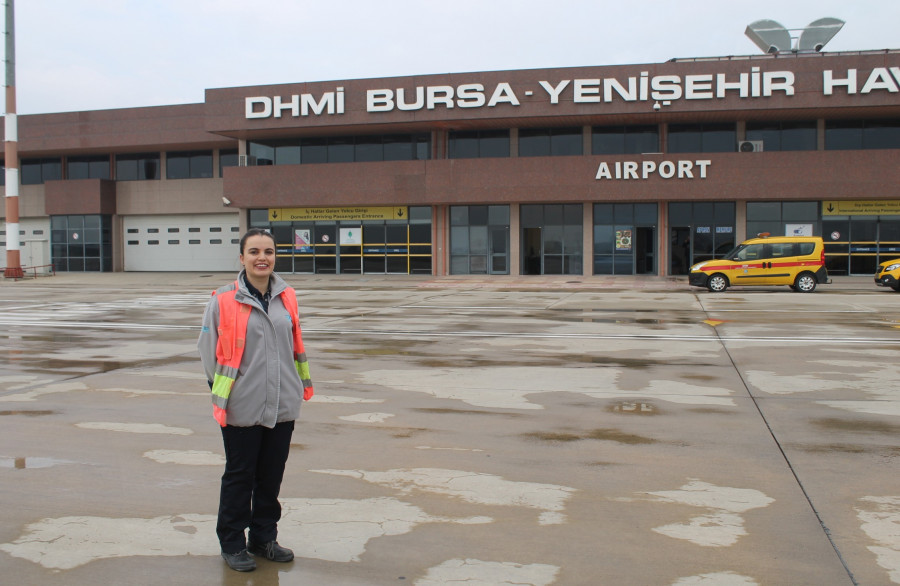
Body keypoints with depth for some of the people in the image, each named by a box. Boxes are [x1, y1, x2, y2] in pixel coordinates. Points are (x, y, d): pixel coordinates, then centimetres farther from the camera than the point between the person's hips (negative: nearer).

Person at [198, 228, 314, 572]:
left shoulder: (287, 297, 4)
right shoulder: (223, 301, -9)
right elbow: (209, 351, -2)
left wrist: (302, 383, 13)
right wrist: (221, 394, -2)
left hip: (282, 406, 4)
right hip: (242, 408, -4)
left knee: (272, 476, 15)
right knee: (239, 477, 8)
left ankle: (264, 538, 32)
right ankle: (232, 543, 25)